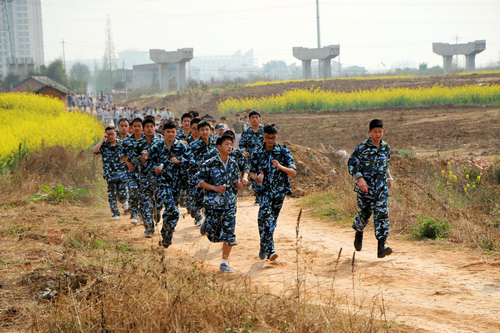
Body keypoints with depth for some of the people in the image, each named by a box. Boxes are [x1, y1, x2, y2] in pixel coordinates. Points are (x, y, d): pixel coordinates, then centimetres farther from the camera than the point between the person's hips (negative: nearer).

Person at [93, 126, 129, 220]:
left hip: (122, 173, 0)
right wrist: (102, 140, -16)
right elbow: (95, 151, -18)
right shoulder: (103, 145, 1)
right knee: (111, 195, 0)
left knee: (122, 193, -5)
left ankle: (124, 201, 30)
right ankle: (115, 213, 10)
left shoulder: (121, 145, 4)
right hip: (110, 175, 0)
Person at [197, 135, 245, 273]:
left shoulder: (233, 164, 5)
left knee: (229, 234, -6)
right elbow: (200, 182, -6)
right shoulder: (209, 164, -9)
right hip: (213, 203, -3)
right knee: (214, 236, 5)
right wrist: (215, 188, -20)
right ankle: (206, 225, 40)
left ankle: (224, 263, 6)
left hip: (230, 203, 3)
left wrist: (237, 184, -7)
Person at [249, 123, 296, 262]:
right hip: (264, 190, -1)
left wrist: (280, 167, -26)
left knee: (272, 220, 9)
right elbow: (252, 171, 12)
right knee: (265, 216, -22)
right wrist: (255, 177, -12)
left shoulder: (284, 152, -2)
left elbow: (294, 172, -7)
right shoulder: (257, 153, 3)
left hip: (279, 191, 1)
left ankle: (263, 247, 31)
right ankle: (270, 250, -27)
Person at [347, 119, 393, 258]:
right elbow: (351, 163, -8)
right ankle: (359, 233, 43)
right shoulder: (362, 148, -10)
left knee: (382, 213, -9)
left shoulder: (386, 147, 7)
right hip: (365, 187, -3)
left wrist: (388, 177, 22)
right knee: (364, 212, 9)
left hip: (381, 187, 3)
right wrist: (359, 178, -19)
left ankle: (381, 247, -14)